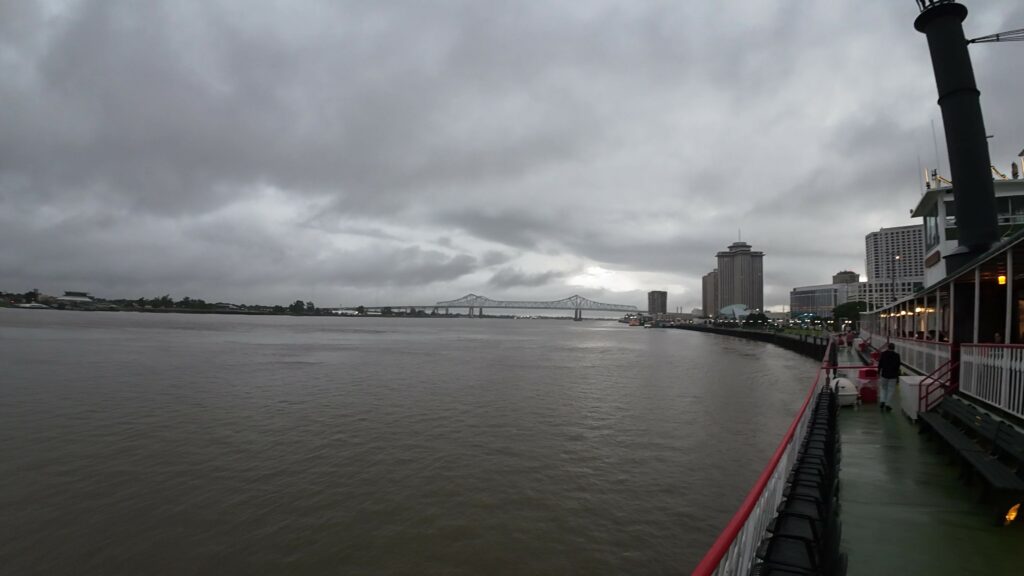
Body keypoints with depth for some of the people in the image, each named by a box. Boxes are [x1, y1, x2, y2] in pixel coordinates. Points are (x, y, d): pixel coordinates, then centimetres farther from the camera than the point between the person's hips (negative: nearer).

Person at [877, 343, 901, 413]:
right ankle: (887, 404, 6)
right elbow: (898, 367, -3)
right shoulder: (896, 355, -6)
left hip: (884, 374, 1)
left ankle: (882, 401, 0)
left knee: (883, 388, 16)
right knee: (890, 390, 6)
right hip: (893, 375, -1)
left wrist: (878, 373, 7)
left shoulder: (883, 354, -4)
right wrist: (898, 377, 5)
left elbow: (880, 364, -2)